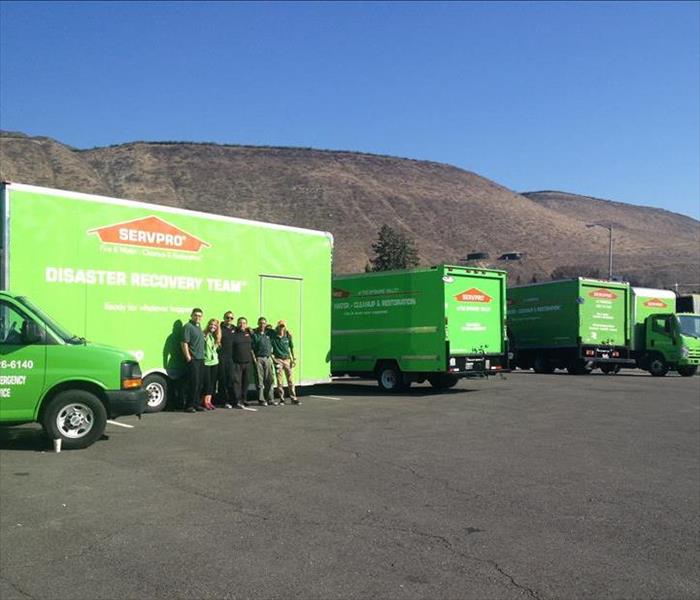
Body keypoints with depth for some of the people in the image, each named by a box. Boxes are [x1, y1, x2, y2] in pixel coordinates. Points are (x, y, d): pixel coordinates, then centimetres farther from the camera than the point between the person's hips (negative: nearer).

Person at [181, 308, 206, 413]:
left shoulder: (199, 326, 18)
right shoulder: (188, 326, -9)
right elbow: (184, 343, -16)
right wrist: (188, 357, -20)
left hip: (200, 359, 9)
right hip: (193, 359, -9)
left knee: (199, 383, 11)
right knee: (193, 382, -8)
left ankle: (196, 404, 18)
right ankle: (189, 405, -1)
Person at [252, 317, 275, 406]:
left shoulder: (268, 334, 13)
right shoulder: (254, 334, 0)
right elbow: (251, 348, -4)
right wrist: (254, 358, -10)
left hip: (268, 358, 4)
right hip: (258, 359, -4)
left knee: (270, 379, 3)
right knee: (260, 380, -2)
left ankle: (270, 399, 10)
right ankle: (261, 400, 4)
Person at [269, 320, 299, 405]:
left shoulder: (288, 335, 0)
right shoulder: (272, 334, -6)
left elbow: (291, 347, 10)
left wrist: (293, 359, 9)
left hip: (287, 359, 2)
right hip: (278, 360, -2)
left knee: (290, 379, 3)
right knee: (279, 380, 2)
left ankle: (293, 398, 8)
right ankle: (281, 399, 11)